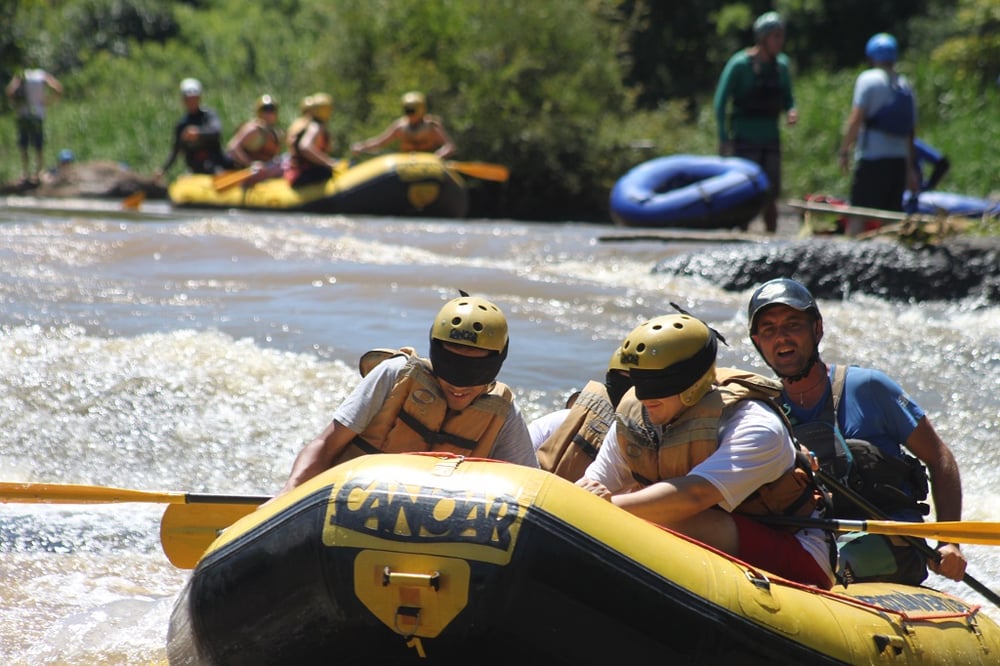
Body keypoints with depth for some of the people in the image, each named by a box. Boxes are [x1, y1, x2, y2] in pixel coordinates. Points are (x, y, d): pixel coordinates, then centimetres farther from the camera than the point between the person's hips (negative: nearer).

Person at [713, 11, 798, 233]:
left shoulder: (781, 65, 6)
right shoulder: (740, 64, -10)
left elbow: (787, 99, 16)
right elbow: (720, 101, -9)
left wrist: (791, 112, -9)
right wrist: (724, 138, -14)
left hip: (771, 139, 5)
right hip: (745, 138, -5)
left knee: (771, 196, 6)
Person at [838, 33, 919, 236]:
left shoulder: (868, 79, -3)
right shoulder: (905, 86, 14)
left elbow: (856, 119, -11)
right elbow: (911, 131, 16)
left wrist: (844, 151, -5)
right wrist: (910, 168, 20)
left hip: (872, 158, -6)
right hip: (899, 159, 6)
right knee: (893, 213, 10)